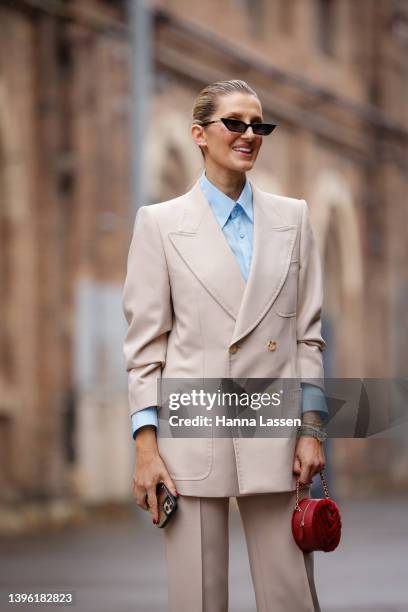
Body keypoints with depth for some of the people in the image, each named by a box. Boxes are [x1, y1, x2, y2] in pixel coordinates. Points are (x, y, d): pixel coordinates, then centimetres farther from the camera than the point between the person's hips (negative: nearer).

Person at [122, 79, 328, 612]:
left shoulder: (292, 217, 10)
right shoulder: (160, 222, 4)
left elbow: (308, 332, 9)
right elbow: (146, 340, 2)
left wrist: (311, 429, 2)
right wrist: (146, 445, -6)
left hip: (276, 436, 2)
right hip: (193, 435, -2)